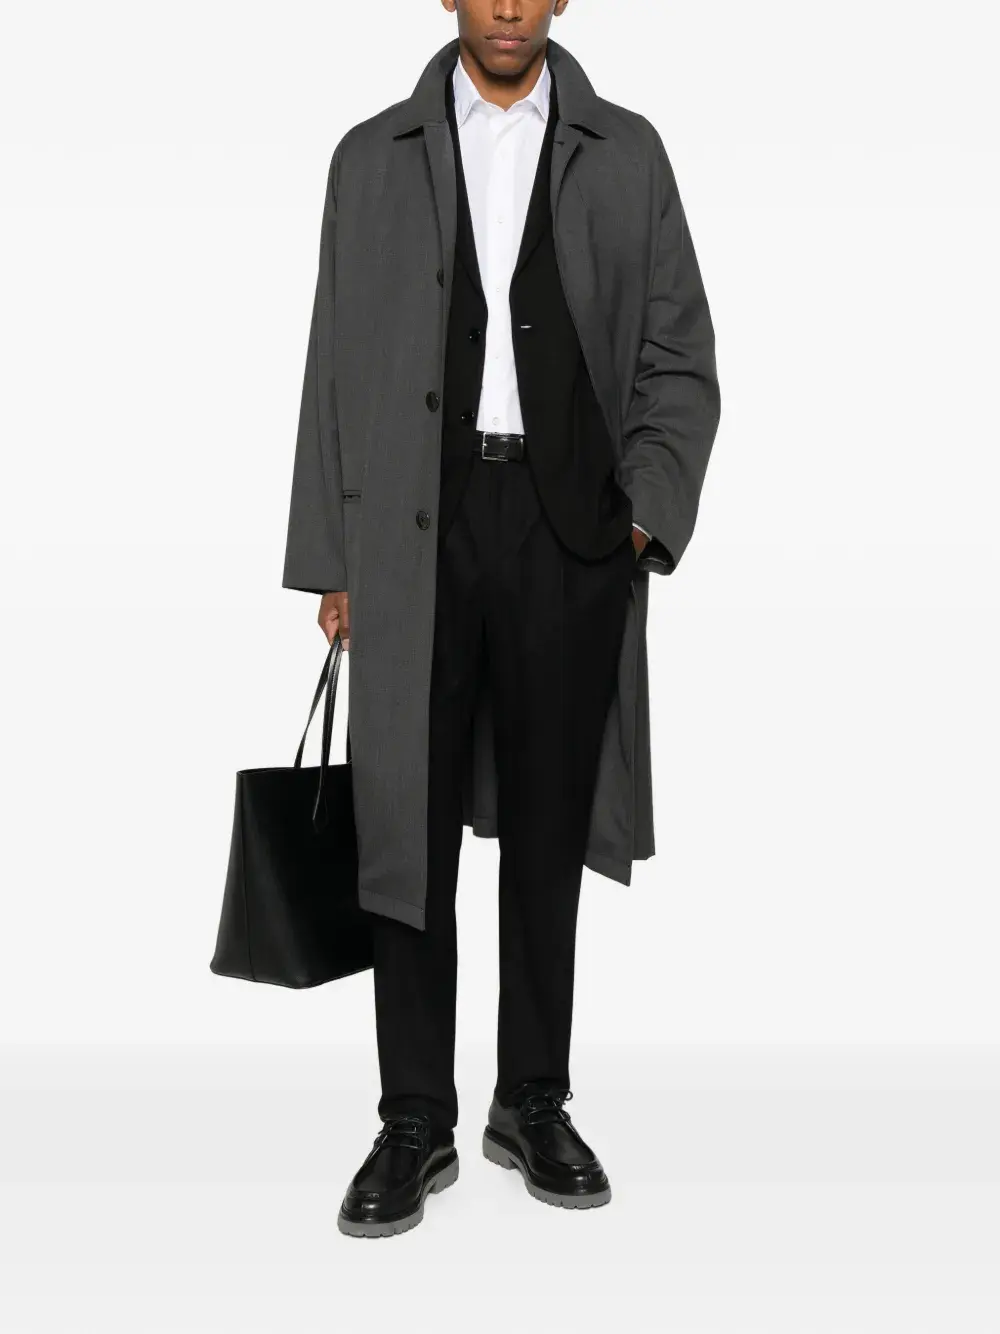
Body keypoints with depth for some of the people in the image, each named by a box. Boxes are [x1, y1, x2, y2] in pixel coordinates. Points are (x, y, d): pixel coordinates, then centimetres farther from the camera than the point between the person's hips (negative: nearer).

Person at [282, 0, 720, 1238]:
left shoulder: (625, 152, 8)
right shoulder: (373, 156, 10)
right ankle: (416, 1124, 14)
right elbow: (336, 367, 8)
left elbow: (678, 359, 6)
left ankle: (533, 1102, 23)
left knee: (547, 832, 8)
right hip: (413, 532, 0)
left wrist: (649, 511, -9)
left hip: (572, 530, 0)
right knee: (407, 834, 2)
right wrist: (331, 560, 2)